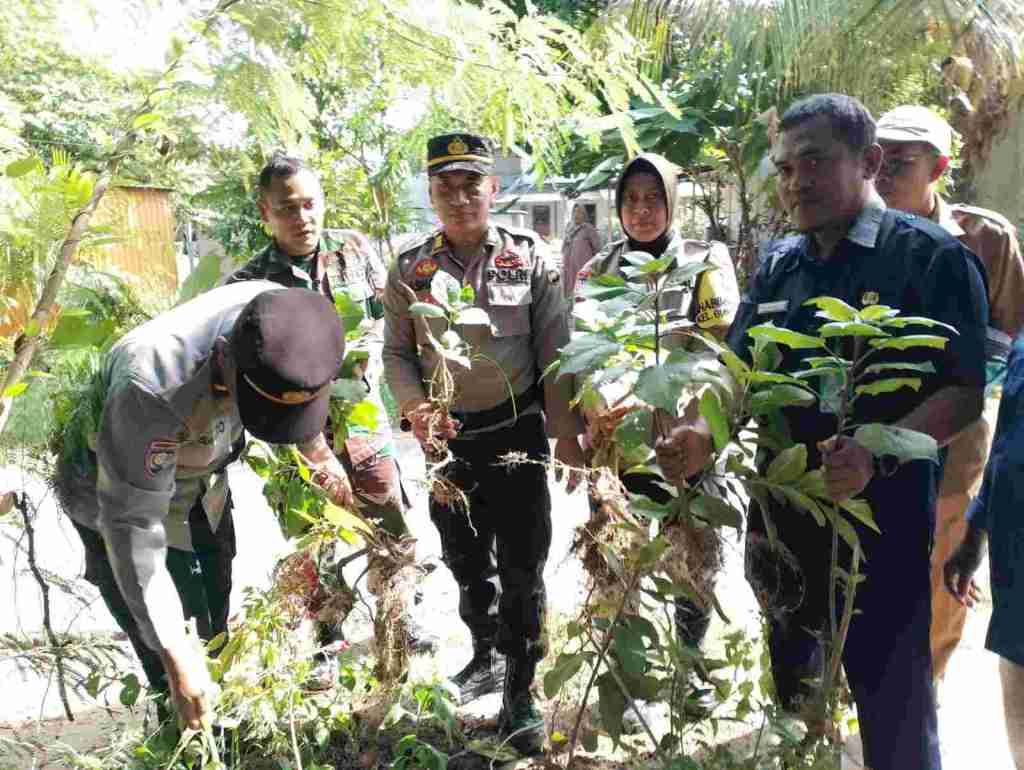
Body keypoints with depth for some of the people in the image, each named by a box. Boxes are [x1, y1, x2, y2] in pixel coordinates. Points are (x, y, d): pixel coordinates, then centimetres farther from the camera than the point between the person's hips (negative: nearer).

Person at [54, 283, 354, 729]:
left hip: (199, 480, 6)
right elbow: (134, 525, -36)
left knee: (219, 615, 20)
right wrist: (175, 655, -34)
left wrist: (318, 451, 7)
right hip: (114, 491, -5)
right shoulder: (153, 387, -44)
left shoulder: (281, 316, -27)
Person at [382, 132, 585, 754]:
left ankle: (520, 692, 15)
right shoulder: (411, 269, 0)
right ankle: (486, 657, 40)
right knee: (466, 560, 18)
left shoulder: (531, 258, -5)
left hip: (518, 430, -2)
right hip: (448, 435, 3)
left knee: (522, 566, 1)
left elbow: (554, 351, -4)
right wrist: (415, 407, -13)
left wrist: (565, 431, -8)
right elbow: (397, 352, 4)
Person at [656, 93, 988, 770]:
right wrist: (704, 433, -12)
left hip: (883, 516, -5)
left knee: (894, 709, 8)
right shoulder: (780, 264, 9)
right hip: (780, 509, 6)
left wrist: (875, 453, -30)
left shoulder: (932, 257, -8)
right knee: (783, 686, 20)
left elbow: (963, 393, -13)